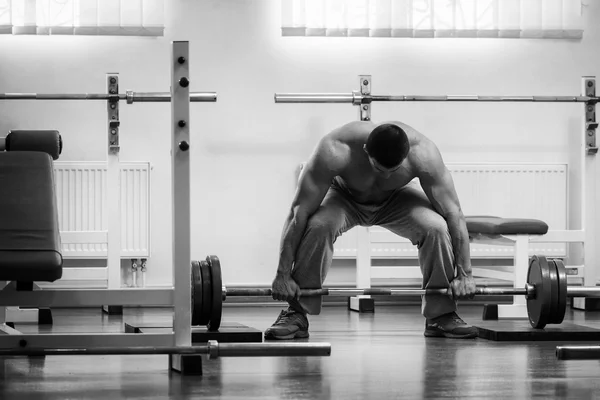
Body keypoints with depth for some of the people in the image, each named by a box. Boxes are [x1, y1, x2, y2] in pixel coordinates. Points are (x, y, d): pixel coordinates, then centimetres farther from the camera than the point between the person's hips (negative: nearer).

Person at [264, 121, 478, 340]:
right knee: (317, 225, -34)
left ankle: (441, 314, -8)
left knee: (436, 228, -27)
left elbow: (454, 213, -28)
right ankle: (295, 313, -18)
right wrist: (283, 274, -36)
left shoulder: (423, 153, -36)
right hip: (343, 196, -1)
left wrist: (464, 273, -30)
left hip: (396, 198, 1)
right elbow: (299, 211, -36)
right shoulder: (334, 152, -40)